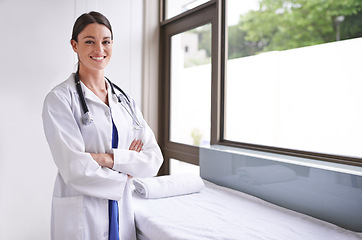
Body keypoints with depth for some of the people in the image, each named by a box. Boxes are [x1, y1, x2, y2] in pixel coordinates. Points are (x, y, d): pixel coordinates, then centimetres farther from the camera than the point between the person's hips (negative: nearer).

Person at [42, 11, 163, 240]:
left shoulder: (126, 100, 6)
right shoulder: (59, 98, -9)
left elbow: (154, 160, -2)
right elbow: (74, 168, -18)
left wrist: (109, 158, -16)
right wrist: (124, 175, -6)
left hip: (122, 213, 5)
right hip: (79, 217, -4)